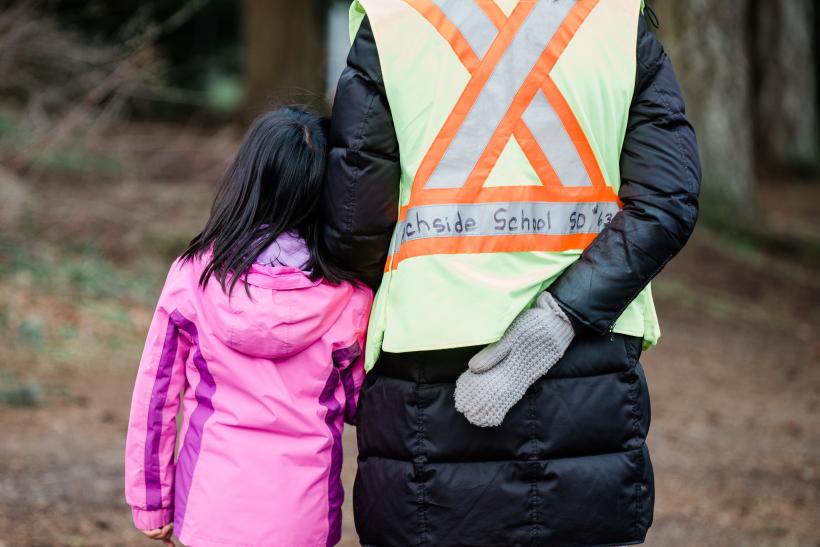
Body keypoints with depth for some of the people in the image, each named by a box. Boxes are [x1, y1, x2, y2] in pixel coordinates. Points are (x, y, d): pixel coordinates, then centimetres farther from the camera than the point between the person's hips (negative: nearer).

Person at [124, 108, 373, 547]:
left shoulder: (193, 276, -7)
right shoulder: (348, 298, -10)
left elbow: (155, 393, 0)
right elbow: (361, 405, 2)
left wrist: (150, 501, 10)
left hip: (210, 510, 1)